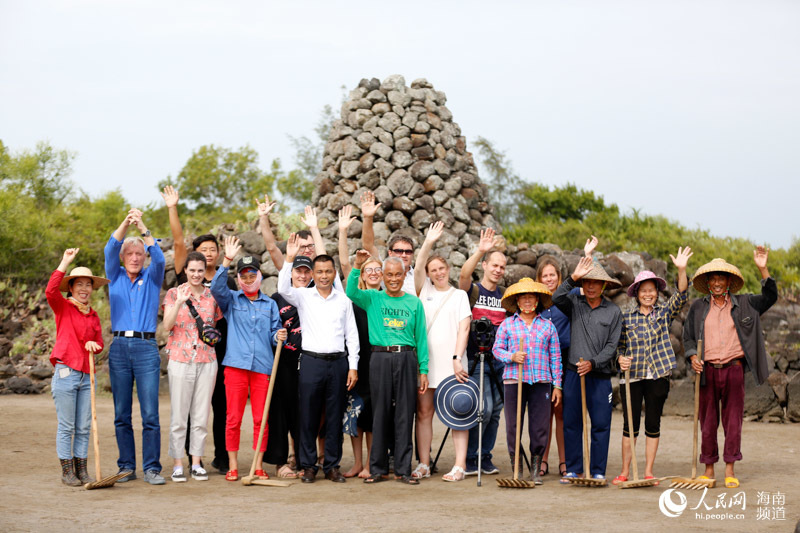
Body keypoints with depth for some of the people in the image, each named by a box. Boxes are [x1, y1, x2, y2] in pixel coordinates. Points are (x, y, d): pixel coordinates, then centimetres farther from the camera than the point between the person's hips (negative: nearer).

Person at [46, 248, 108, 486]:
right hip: (65, 374, -5)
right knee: (66, 427, -1)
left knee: (84, 427, 7)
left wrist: (93, 345, -3)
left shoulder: (93, 316, 15)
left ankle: (82, 470, 15)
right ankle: (67, 471, 8)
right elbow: (50, 291, -21)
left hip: (86, 376, 5)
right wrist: (65, 262, -22)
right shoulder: (63, 307, -1)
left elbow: (100, 341, 22)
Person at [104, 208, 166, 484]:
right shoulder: (115, 277, 14)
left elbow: (159, 258, -8)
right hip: (119, 348, 2)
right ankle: (126, 467, 11)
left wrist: (143, 228, -16)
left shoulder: (151, 278, 11)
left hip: (146, 348, -2)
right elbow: (110, 250, -2)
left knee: (150, 414, -7)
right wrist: (125, 224, -16)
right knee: (122, 414, 4)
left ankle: (151, 468, -3)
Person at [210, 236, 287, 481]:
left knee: (261, 418, 1)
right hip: (236, 365, -2)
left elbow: (275, 332, 14)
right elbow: (216, 287, -9)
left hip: (263, 367, 2)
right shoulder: (231, 300, 10)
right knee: (233, 417, -1)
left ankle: (258, 465, 10)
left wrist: (279, 337, -10)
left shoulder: (270, 304, 17)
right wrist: (227, 260, -18)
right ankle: (233, 465, 8)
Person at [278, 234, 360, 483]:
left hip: (338, 362, 1)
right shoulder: (303, 296, 5)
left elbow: (352, 334, 10)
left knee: (335, 416, 5)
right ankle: (308, 466, 10)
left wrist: (353, 366, 3)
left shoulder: (343, 300, 10)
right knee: (308, 416, 1)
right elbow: (283, 288, -15)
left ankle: (332, 466, 12)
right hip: (311, 361, -1)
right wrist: (289, 259, -23)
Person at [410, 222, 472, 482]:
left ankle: (460, 465, -4)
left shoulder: (459, 295, 9)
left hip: (451, 362, -2)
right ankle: (424, 464, 8)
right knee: (423, 412, 3)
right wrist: (428, 243, -18)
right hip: (425, 360, 2)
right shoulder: (425, 290, 14)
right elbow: (418, 267, -4)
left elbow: (464, 328, 0)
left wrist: (457, 359, -11)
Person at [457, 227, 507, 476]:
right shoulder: (473, 290, -1)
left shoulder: (506, 295, 13)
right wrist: (480, 250, -34)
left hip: (501, 360, 5)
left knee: (495, 411, 6)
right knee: (484, 408, -13)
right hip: (477, 359, -5)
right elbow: (464, 274, -22)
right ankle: (469, 458, 0)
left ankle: (485, 457, 17)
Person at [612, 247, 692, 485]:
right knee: (630, 425, 1)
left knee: (653, 425, 5)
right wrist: (620, 359, -12)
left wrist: (681, 270, -22)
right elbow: (619, 346, 10)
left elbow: (681, 296, -8)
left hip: (658, 376, 1)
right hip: (631, 376, 0)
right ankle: (625, 472, 7)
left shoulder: (665, 313, 7)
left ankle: (648, 472, 11)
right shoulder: (626, 317, 6)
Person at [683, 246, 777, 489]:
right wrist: (693, 356, -5)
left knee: (733, 421, 0)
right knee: (707, 422, 3)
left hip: (734, 369, 0)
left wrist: (762, 269, -8)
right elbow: (688, 337, 14)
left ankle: (730, 470, 6)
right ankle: (708, 469, 12)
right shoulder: (698, 307, 11)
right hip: (708, 371, 0)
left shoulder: (743, 304, 10)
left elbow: (769, 297, 3)